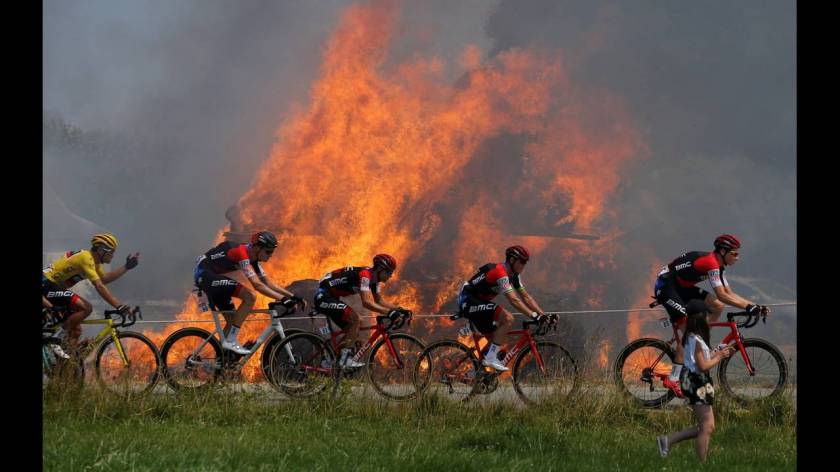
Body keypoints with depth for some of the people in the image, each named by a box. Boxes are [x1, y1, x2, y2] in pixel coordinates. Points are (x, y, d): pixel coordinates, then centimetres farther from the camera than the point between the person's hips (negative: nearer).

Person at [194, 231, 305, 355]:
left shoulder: (253, 258, 7)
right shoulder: (242, 253, -22)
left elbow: (267, 283, 11)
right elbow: (257, 285, -28)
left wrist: (293, 296, 2)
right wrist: (283, 299, -30)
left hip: (213, 277, 10)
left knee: (232, 321, 9)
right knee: (250, 297, -21)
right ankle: (231, 340, -18)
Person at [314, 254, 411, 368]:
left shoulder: (374, 278, 8)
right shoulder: (365, 275, -22)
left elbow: (379, 301, 16)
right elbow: (366, 302, -32)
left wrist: (399, 309, 4)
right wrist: (389, 312, -38)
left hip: (331, 297, 10)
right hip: (323, 296, -10)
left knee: (352, 329, 8)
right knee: (355, 319, -21)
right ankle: (345, 358, -21)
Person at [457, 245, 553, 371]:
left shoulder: (514, 275, 7)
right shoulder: (500, 272, -24)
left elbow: (525, 296, 6)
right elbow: (513, 300, -30)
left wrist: (543, 315, -4)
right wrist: (534, 315, -34)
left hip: (479, 302, 10)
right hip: (468, 301, -10)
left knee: (500, 340, 7)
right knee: (508, 318, -25)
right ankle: (491, 358, -21)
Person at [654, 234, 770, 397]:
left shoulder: (717, 266, 8)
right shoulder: (711, 263, -23)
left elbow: (730, 294, 9)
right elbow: (722, 295, -29)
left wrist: (756, 306, 0)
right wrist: (748, 307, -32)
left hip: (681, 287, 10)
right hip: (665, 286, -10)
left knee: (717, 306, 2)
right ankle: (673, 379, -19)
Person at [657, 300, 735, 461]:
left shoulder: (692, 338, 12)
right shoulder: (696, 340, -18)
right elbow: (703, 366, -20)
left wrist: (718, 353, 14)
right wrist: (719, 357, -9)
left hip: (696, 383, 10)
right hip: (698, 383, -10)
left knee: (707, 428, 11)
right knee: (707, 428, -6)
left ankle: (668, 440, 11)